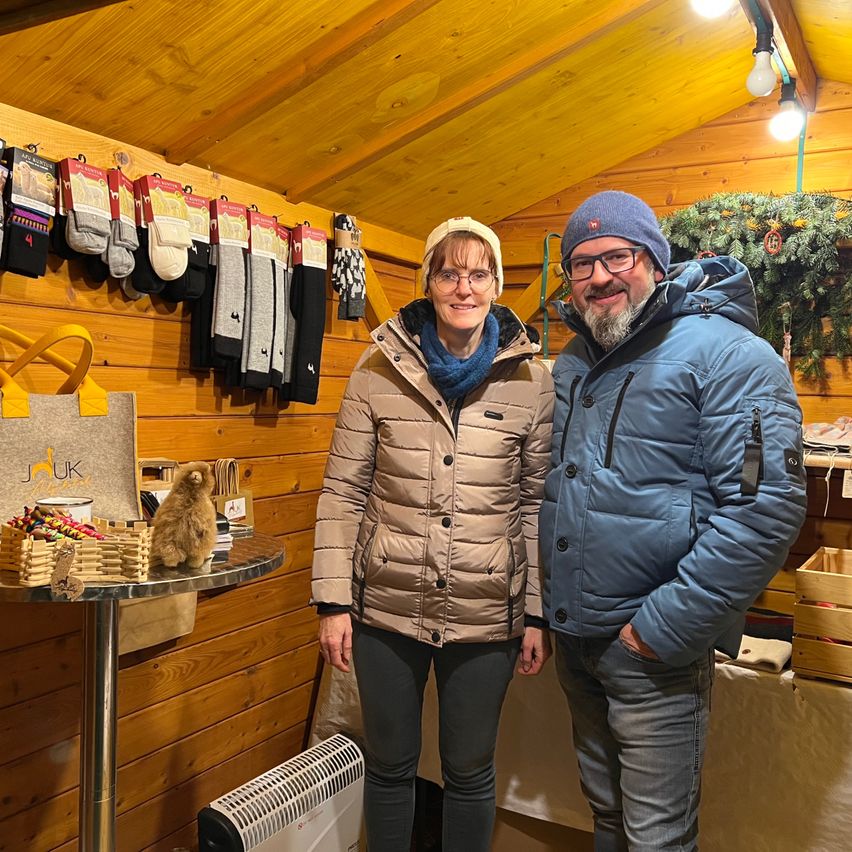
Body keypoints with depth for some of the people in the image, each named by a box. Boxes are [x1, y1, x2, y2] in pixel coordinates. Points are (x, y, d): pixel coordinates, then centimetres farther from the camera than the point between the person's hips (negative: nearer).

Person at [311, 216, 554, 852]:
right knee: (390, 765, 18)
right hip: (388, 608, 1)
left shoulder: (533, 381, -2)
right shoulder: (380, 369, -3)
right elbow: (343, 491, -1)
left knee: (470, 772, 16)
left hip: (487, 615, 0)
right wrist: (334, 600, -4)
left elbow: (538, 503, 1)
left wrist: (539, 615, 0)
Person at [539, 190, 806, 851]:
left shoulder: (727, 355, -14)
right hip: (574, 638, 7)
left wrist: (668, 628, -21)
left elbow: (767, 505, -22)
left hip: (656, 649, -7)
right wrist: (547, 601, 12)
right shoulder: (572, 362, 10)